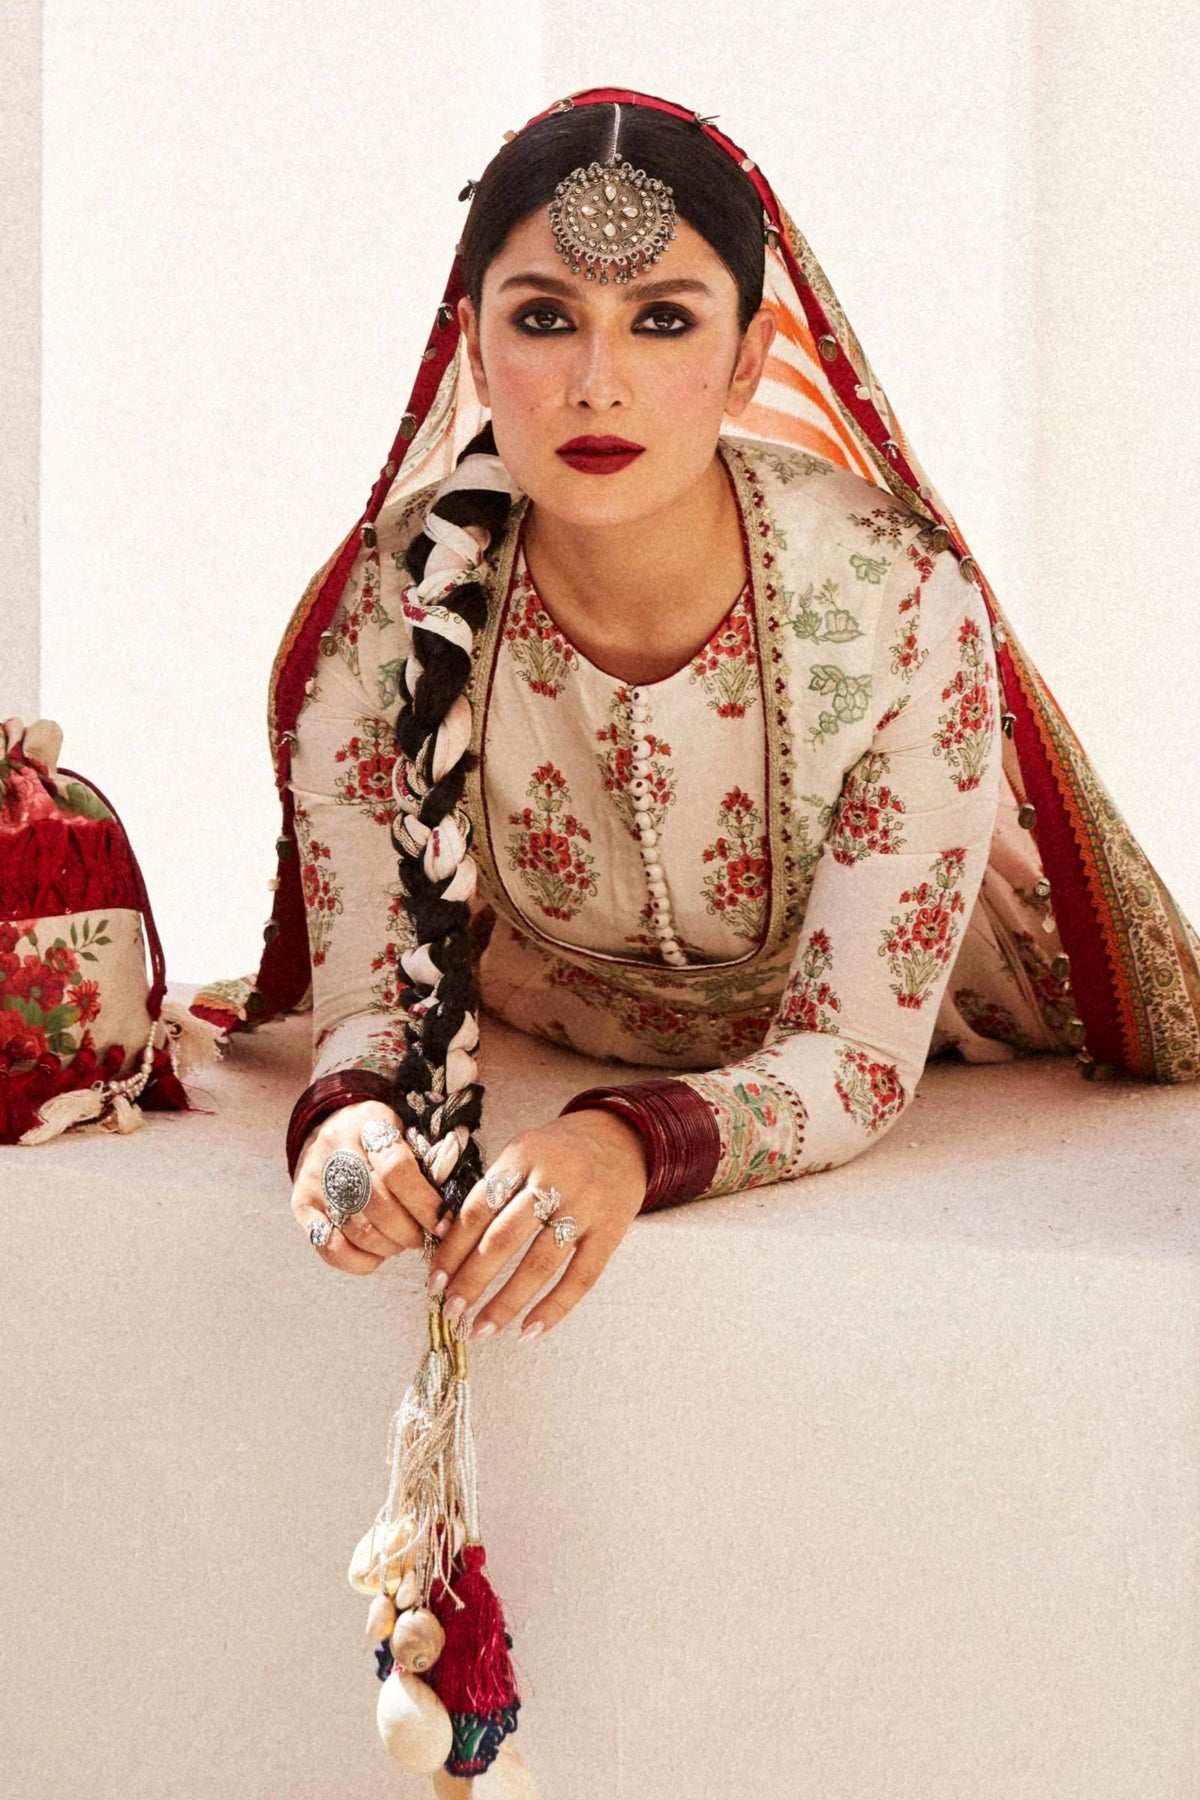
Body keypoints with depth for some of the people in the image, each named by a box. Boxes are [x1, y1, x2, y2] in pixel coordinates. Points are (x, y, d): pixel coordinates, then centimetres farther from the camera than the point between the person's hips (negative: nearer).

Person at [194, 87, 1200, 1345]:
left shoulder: (904, 604, -31)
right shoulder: (385, 618, -25)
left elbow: (854, 1053, -28)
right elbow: (373, 996, -17)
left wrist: (633, 1144, -49)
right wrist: (349, 1114, -43)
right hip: (539, 1041, 2)